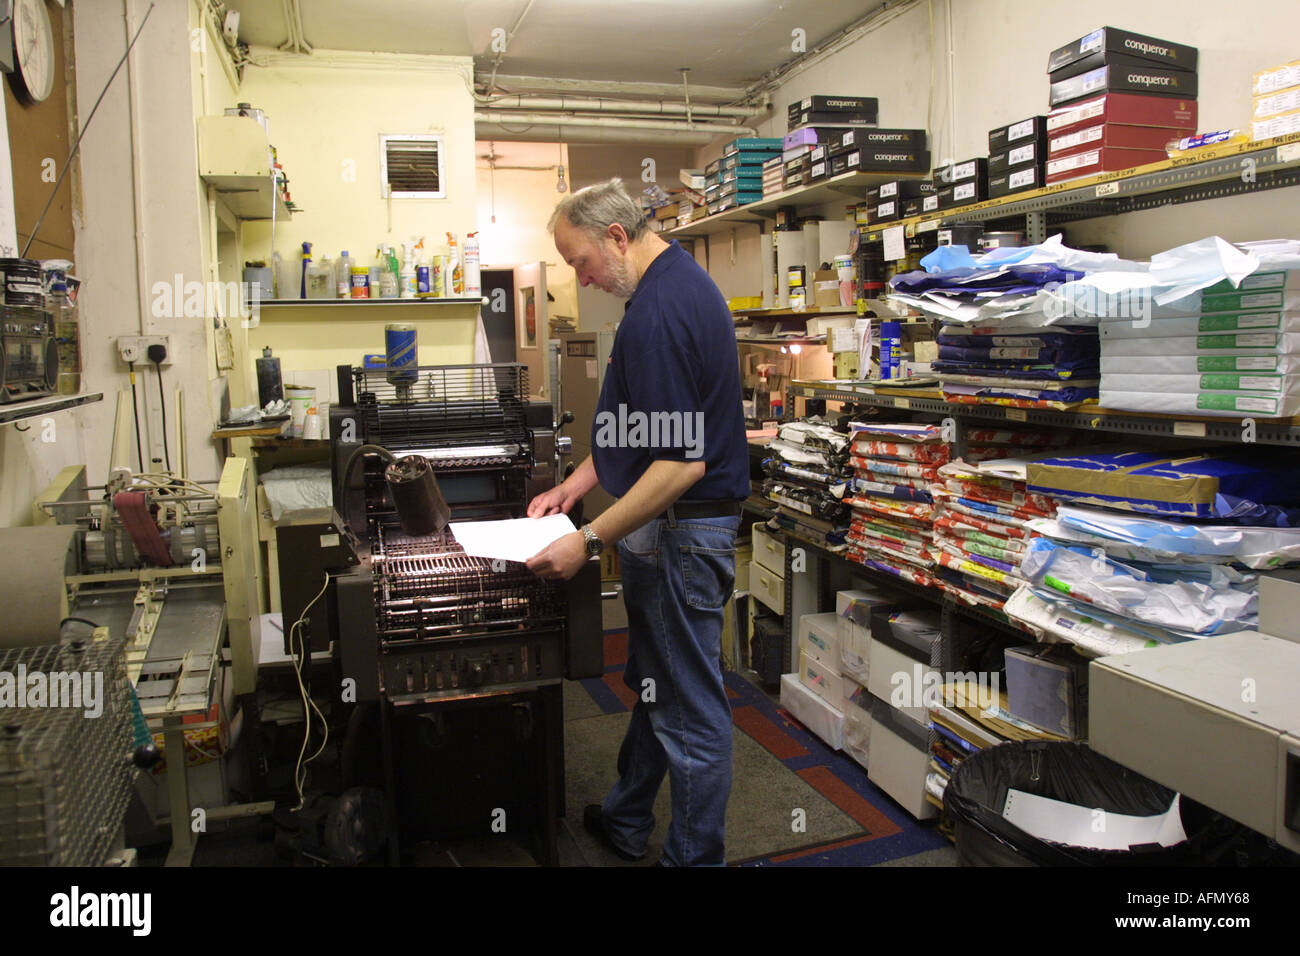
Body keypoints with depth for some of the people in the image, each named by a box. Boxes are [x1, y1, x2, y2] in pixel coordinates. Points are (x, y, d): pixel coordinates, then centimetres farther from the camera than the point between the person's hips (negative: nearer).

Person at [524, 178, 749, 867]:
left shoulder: (658, 313, -24)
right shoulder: (681, 281, 10)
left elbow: (681, 462, -28)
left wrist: (591, 540, -24)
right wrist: (576, 483, 14)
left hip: (679, 532, -11)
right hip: (676, 527, 11)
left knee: (687, 706, 4)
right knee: (654, 682, 23)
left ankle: (694, 854, 22)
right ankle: (625, 823, 42)